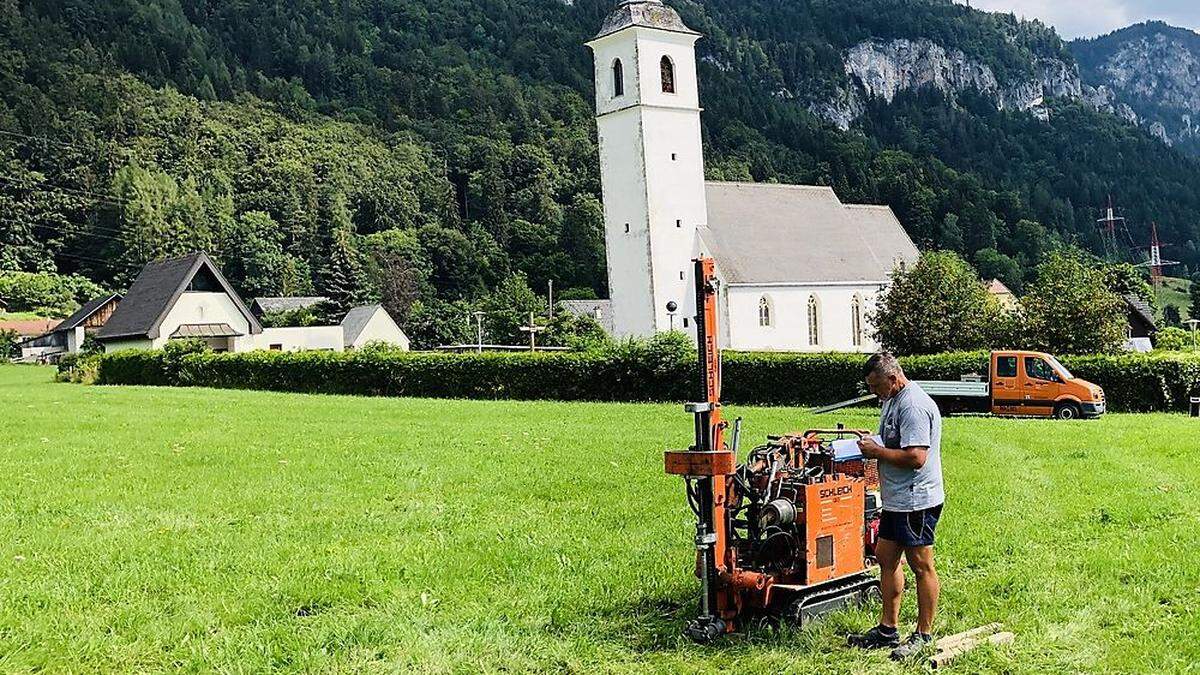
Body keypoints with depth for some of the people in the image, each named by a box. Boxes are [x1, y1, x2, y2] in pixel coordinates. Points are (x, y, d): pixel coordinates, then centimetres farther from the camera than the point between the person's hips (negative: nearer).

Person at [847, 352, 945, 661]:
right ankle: (887, 629, 24)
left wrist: (876, 451, -16)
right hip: (897, 499, 11)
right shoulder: (893, 400, 14)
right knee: (886, 557, 14)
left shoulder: (914, 406, -20)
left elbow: (915, 457, -27)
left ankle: (923, 636, 10)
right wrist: (870, 445, 7)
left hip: (916, 500, -11)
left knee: (921, 565, 0)